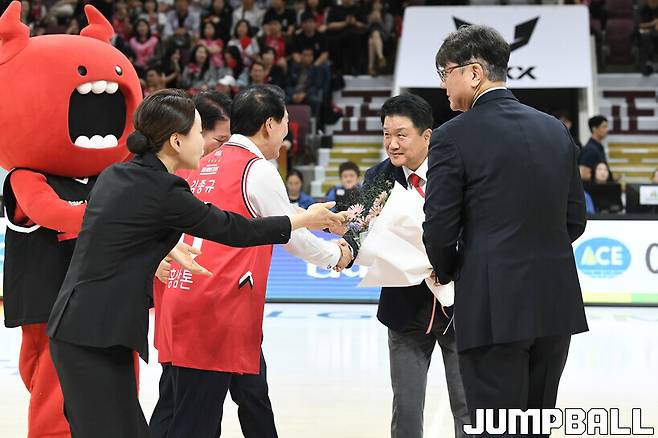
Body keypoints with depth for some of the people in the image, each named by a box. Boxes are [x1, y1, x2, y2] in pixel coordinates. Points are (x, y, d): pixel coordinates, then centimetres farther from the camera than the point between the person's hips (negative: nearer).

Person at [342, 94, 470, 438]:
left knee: (468, 409, 7)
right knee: (406, 410, 7)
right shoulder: (379, 179, -2)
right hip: (406, 309, 2)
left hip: (459, 305, -2)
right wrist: (347, 249, -36)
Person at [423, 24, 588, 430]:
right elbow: (575, 219, 13)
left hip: (496, 308, -6)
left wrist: (448, 273, 11)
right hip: (557, 303, 6)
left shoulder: (453, 137, -8)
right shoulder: (555, 130, 10)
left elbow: (440, 229, -8)